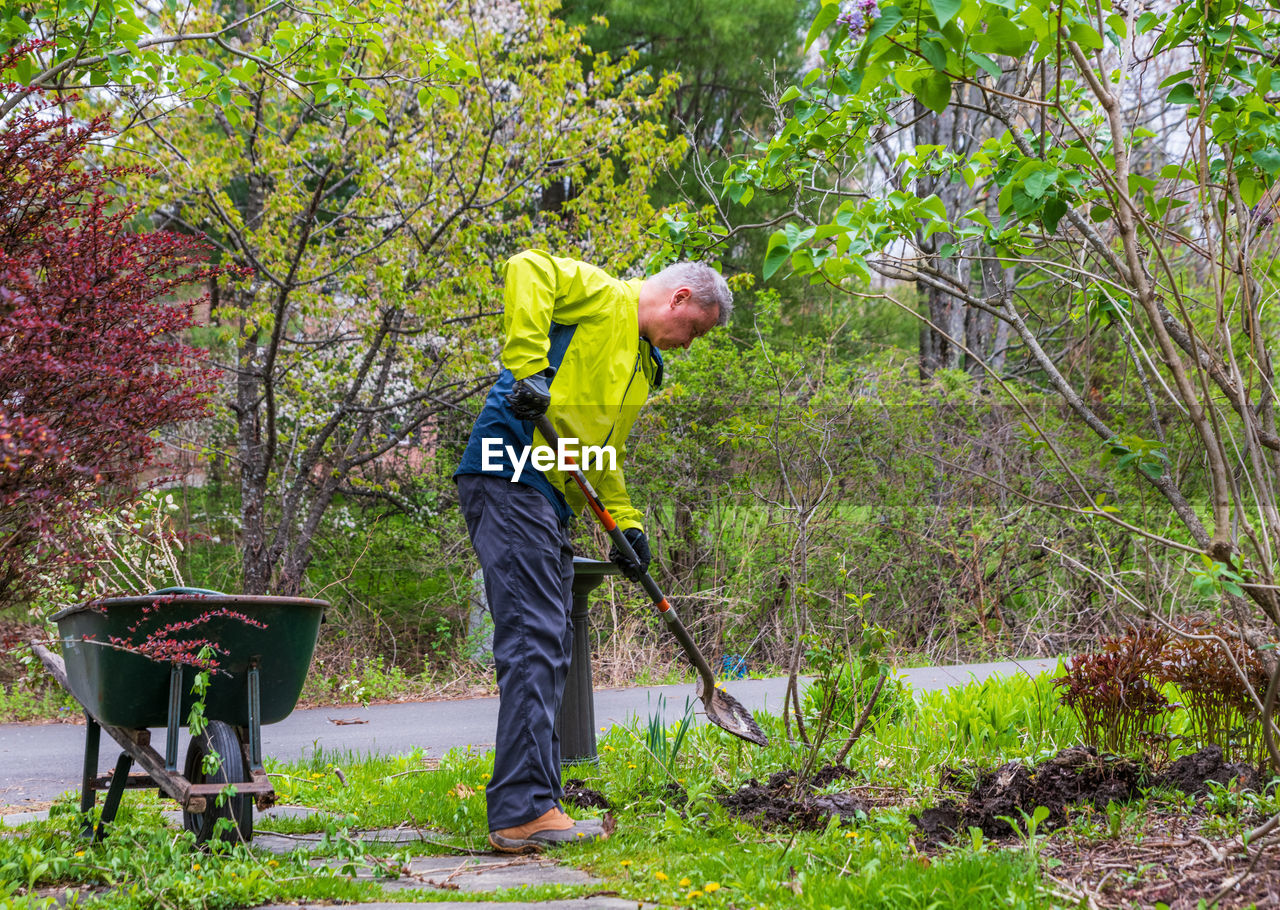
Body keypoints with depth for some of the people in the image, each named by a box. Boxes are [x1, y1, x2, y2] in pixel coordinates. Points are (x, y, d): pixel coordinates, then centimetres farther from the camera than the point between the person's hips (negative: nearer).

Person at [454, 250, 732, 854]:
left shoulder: (641, 365, 27)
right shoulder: (602, 297, -1)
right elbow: (527, 269, -18)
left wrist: (626, 522, 16)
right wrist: (527, 366, -25)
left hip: (550, 501, 11)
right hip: (510, 480, -11)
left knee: (549, 650, 11)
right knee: (533, 640, -16)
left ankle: (533, 804, 16)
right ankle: (523, 812, -19)